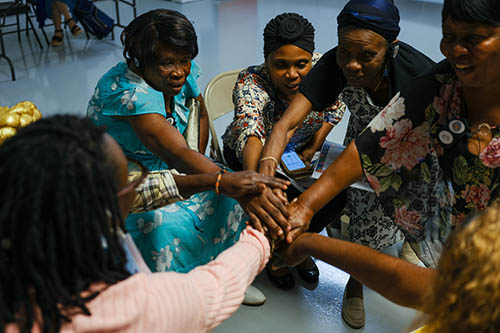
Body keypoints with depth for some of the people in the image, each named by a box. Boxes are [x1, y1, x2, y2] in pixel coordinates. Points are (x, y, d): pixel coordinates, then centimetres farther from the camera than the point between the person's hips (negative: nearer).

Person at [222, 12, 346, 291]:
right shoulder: (251, 84, -34)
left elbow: (335, 107, -1)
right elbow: (251, 131, -52)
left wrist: (313, 148, -9)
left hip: (300, 151, 5)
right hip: (249, 154, -4)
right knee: (286, 201, -27)